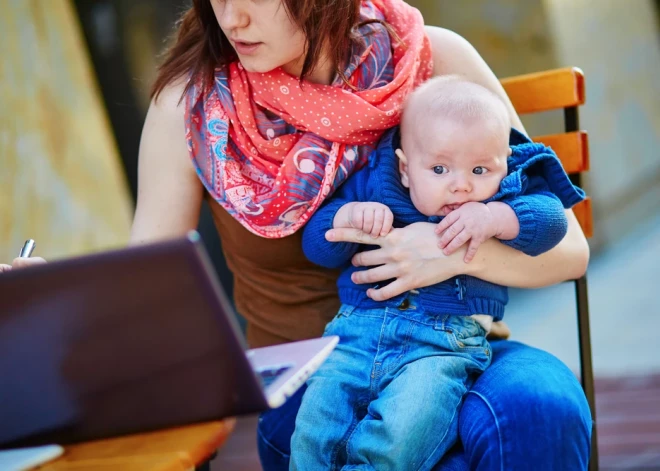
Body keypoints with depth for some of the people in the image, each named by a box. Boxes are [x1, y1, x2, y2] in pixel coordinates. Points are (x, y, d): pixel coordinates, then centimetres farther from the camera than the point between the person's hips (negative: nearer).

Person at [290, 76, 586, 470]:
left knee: (398, 439, -30)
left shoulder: (507, 196, 10)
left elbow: (552, 218, -4)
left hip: (446, 344, -2)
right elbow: (316, 244, 14)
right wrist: (348, 215, -6)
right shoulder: (373, 187, 13)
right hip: (357, 330, 3)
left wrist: (495, 218, -19)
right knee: (313, 431, -19)